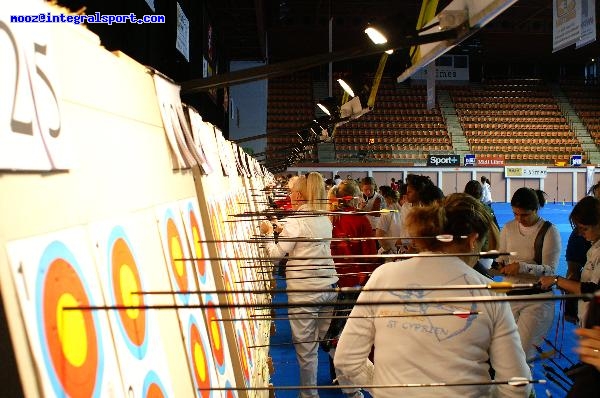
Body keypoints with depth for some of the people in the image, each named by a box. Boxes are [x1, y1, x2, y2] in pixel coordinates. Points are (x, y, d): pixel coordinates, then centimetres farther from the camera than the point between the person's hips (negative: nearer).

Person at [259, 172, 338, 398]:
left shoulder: (296, 221, -11)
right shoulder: (325, 220, 11)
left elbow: (276, 254, -10)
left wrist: (268, 232, 5)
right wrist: (283, 231, 20)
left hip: (303, 291, -7)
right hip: (329, 287, 7)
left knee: (305, 348, 6)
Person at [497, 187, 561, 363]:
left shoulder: (549, 232, -5)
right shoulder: (508, 228, 8)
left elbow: (550, 270, -11)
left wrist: (522, 267, -24)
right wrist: (499, 266, -6)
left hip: (537, 298, -4)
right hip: (509, 295, 4)